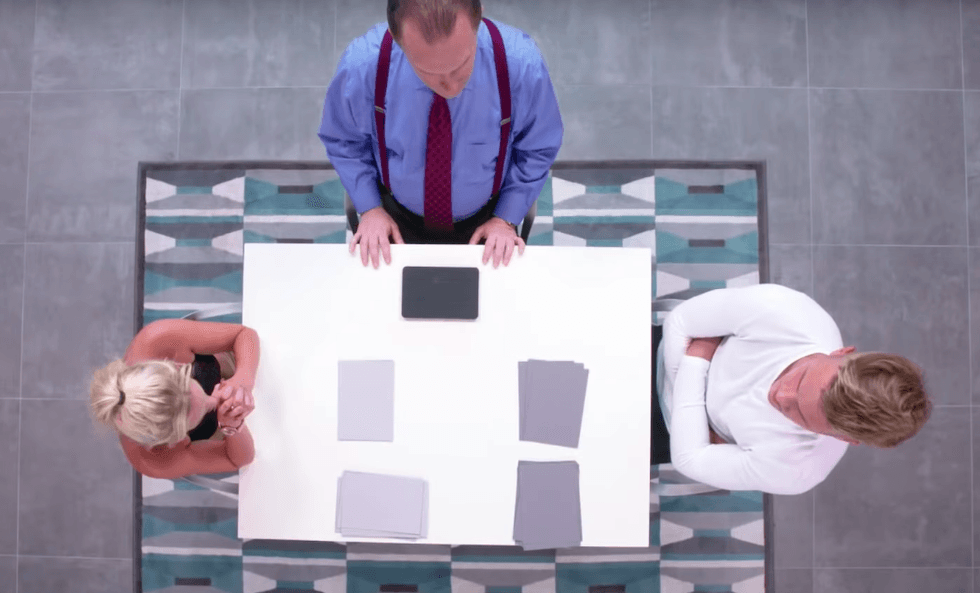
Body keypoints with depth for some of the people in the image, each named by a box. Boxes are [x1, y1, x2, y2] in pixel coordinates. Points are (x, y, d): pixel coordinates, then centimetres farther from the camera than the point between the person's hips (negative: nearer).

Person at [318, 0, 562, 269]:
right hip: (397, 221, 1)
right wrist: (370, 207, -8)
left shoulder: (523, 64, -25)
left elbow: (537, 150, -5)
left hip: (485, 227, 0)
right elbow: (343, 142, -2)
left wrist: (507, 217, -9)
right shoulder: (361, 66, -24)